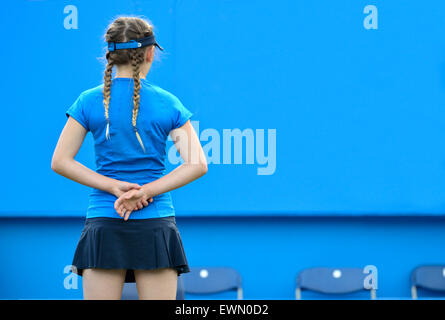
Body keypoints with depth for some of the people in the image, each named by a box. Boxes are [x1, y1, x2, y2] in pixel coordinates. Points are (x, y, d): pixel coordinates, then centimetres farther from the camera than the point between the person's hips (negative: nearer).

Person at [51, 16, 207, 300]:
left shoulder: (89, 102, 1)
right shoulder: (168, 103, 1)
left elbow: (60, 162, 0)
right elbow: (197, 165, -4)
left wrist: (115, 186, -5)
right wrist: (145, 192, -7)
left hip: (104, 225, 0)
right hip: (156, 224, 0)